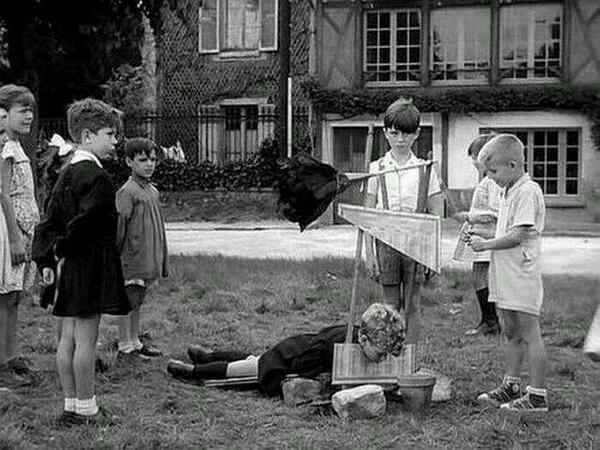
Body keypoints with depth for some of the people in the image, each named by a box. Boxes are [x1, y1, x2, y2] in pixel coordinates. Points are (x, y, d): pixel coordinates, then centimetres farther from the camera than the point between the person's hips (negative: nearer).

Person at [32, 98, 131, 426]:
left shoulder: (67, 174, 13)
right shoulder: (95, 176, -16)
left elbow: (50, 221, 13)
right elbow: (84, 224, -23)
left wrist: (46, 259, 12)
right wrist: (64, 252, -9)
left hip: (70, 266, 9)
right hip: (90, 265, -9)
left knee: (68, 338, 11)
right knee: (86, 338, -2)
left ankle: (72, 406, 19)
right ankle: (86, 409, 6)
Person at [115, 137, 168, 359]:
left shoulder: (153, 191, 12)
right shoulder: (127, 191, -13)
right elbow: (119, 227, -14)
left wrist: (162, 261, 19)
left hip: (147, 260, 8)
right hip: (132, 258, -8)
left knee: (137, 302, 15)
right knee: (128, 302, 1)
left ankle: (135, 342, 23)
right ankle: (125, 345, 8)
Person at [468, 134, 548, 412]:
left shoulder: (528, 191, -15)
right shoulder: (509, 192, 15)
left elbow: (518, 235, -20)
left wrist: (487, 244, -12)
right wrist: (484, 241, 6)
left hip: (522, 275, -9)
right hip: (505, 275, 9)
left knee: (529, 335, -3)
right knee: (511, 334, 16)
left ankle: (537, 395, 2)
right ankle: (511, 386, 26)